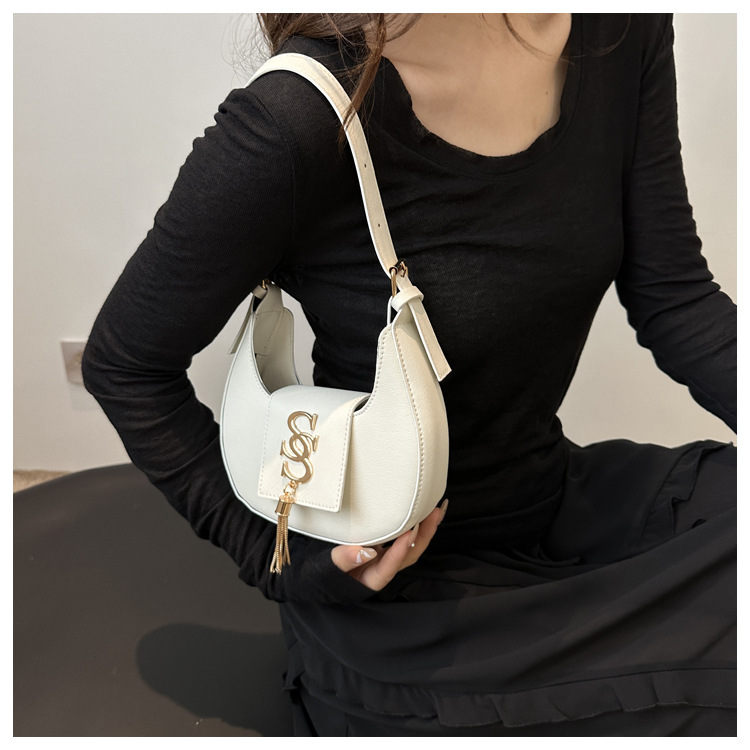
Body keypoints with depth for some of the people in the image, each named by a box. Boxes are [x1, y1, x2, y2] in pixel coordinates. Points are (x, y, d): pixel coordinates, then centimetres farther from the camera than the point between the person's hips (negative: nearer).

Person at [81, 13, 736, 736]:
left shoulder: (620, 29, -6)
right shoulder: (298, 123, -24)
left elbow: (672, 296, 0)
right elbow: (123, 364, -11)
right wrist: (271, 553, -14)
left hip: (563, 502, 7)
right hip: (402, 588, -6)